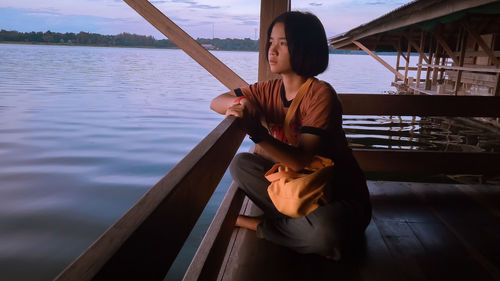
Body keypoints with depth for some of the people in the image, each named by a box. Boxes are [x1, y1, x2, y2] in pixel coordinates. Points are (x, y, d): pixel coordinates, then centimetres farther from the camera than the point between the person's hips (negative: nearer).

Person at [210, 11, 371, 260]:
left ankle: (261, 225, -8)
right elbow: (216, 102, 2)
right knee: (240, 163, -12)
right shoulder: (269, 90, -1)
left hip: (340, 196, -5)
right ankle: (303, 222, -12)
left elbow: (300, 161, -29)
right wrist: (240, 103, -21)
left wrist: (257, 132, -43)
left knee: (325, 231, -37)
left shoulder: (320, 94, -21)